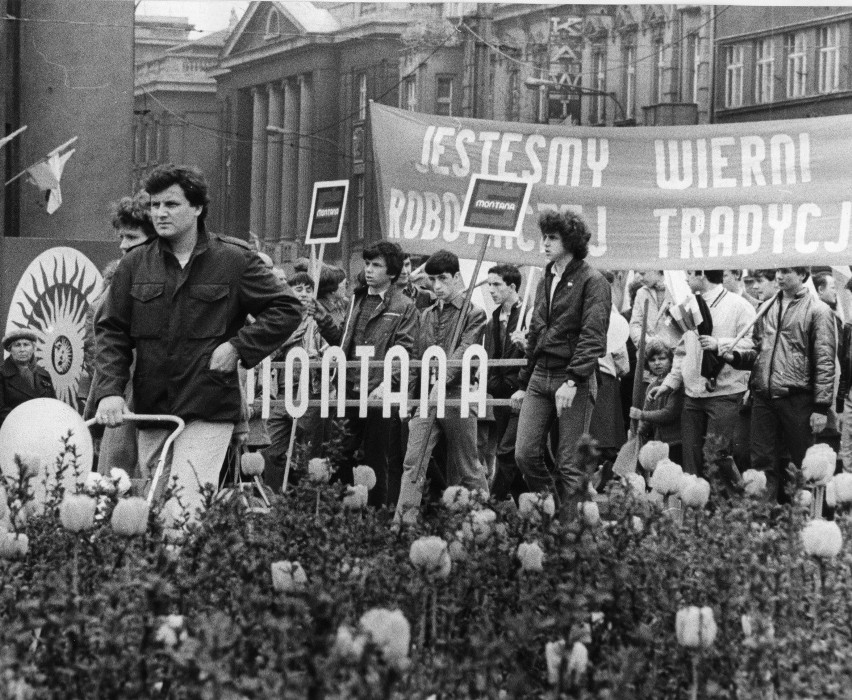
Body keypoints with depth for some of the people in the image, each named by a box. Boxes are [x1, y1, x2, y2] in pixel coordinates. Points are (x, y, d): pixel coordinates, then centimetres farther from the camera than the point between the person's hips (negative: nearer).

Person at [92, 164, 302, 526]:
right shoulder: (134, 264, 8)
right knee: (155, 509, 8)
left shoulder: (235, 260, 0)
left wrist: (238, 347, -8)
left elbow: (286, 309, 3)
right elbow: (111, 331, 8)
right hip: (151, 411, 4)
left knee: (184, 511, -16)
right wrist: (110, 390, -6)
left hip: (209, 413, -4)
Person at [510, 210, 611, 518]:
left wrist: (572, 380, -24)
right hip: (540, 377, 7)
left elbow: (592, 337, -15)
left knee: (569, 463, -5)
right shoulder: (545, 281, 17)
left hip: (575, 380, -7)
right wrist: (523, 383, 21)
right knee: (525, 453, -2)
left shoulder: (592, 282, -6)